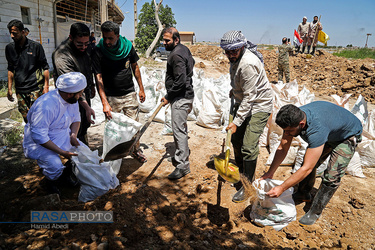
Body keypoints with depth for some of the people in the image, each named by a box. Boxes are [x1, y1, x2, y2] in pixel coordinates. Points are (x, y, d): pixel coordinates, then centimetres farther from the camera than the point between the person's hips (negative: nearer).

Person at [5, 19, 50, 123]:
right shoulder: (9, 48, 9)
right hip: (20, 90, 4)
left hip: (36, 88, -4)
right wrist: (9, 89, 15)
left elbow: (45, 68, -1)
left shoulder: (36, 46, -4)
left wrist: (46, 86, -6)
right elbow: (11, 69, 17)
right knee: (26, 118, 8)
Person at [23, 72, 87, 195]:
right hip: (39, 143, -7)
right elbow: (39, 136, -30)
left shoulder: (72, 99, -8)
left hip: (63, 137, 7)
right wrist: (61, 152, -28)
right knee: (56, 167, -28)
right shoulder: (45, 106, -32)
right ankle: (51, 181, 10)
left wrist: (73, 135, -12)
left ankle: (65, 175, 20)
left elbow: (76, 119, 8)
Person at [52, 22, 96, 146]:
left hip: (85, 95, 8)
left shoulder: (83, 48, 1)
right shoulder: (62, 56, -27)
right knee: (76, 132, -1)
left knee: (85, 126, 20)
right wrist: (87, 107, -41)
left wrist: (91, 85, 26)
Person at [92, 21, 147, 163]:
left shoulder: (127, 46, -4)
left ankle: (136, 150, 29)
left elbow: (135, 67, 9)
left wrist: (141, 89, 10)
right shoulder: (98, 51, -11)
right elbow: (98, 78, -15)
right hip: (111, 96, -2)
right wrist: (105, 102, -24)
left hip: (129, 93, 2)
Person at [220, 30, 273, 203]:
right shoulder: (236, 58, 0)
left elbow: (249, 97, -29)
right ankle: (242, 174, 36)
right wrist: (234, 90, 19)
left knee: (248, 147, -11)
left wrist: (237, 121, -29)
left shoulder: (248, 64, -29)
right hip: (243, 102, 9)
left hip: (258, 106, -9)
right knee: (236, 140, 14)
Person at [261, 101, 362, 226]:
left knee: (332, 176, -15)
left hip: (347, 136, -6)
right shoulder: (293, 118, -25)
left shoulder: (317, 129, -46)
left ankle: (315, 211, 3)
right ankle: (303, 194, 31)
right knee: (309, 162, 7)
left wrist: (281, 188, -38)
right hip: (329, 134, 7)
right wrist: (269, 173, -16)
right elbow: (282, 148, -13)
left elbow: (307, 169, -43)